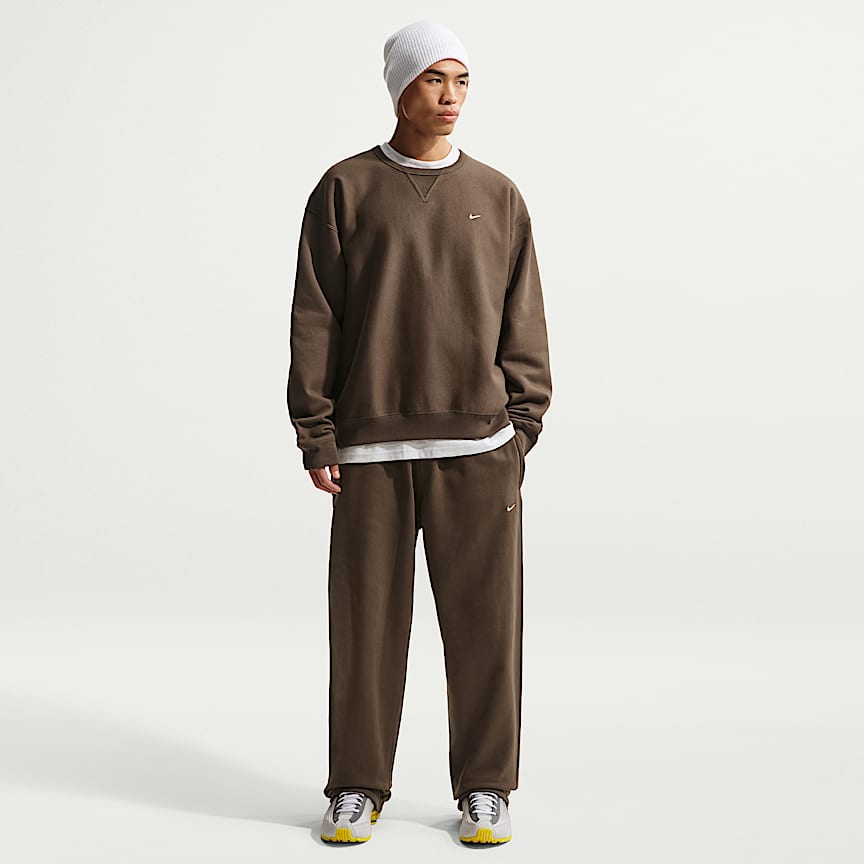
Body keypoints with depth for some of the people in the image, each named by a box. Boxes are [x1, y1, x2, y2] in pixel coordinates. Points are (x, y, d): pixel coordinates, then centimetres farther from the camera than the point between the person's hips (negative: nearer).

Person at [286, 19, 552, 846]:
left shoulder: (497, 196, 9)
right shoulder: (344, 190, 5)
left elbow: (523, 322, 8)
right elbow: (314, 321, 1)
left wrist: (522, 427, -2)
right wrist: (315, 437, -4)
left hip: (477, 446, 1)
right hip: (371, 447, -1)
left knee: (482, 619, 2)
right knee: (366, 616, 3)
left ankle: (484, 789, 15)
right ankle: (357, 789, 17)